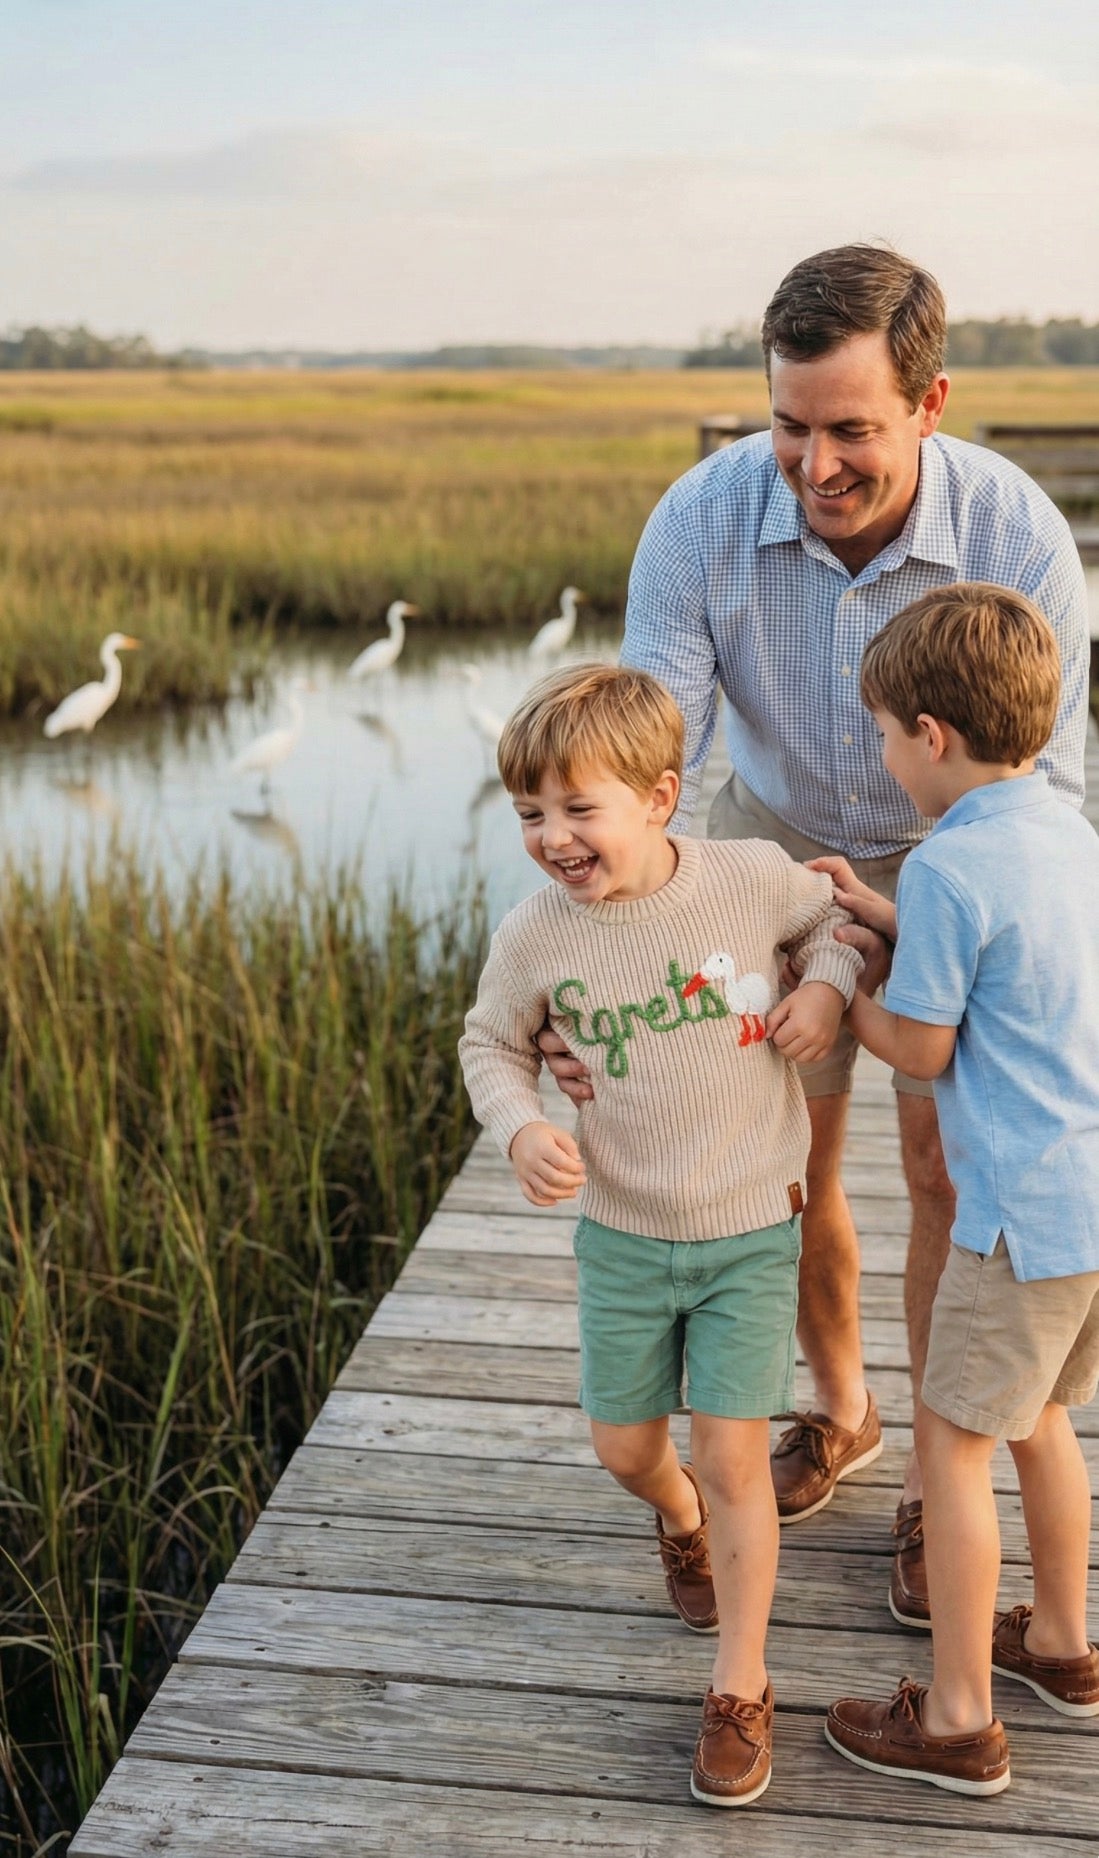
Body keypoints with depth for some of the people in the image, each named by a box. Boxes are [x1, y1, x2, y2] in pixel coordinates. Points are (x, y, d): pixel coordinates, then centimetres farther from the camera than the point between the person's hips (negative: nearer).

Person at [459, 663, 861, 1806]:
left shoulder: (752, 880, -17)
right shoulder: (535, 937, -14)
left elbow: (835, 916, 5)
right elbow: (491, 1044, 3)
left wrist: (827, 986, -16)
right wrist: (521, 1131, -15)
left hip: (751, 1235, -2)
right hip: (622, 1234, 2)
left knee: (731, 1459, -2)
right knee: (623, 1449, 15)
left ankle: (740, 1695, 18)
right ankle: (678, 1521, 53)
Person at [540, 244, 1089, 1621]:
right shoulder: (702, 519, -27)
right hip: (777, 840, 2)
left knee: (945, 1167, -1)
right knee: (788, 1149, 8)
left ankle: (935, 1477, 19)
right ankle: (840, 1405, 35)